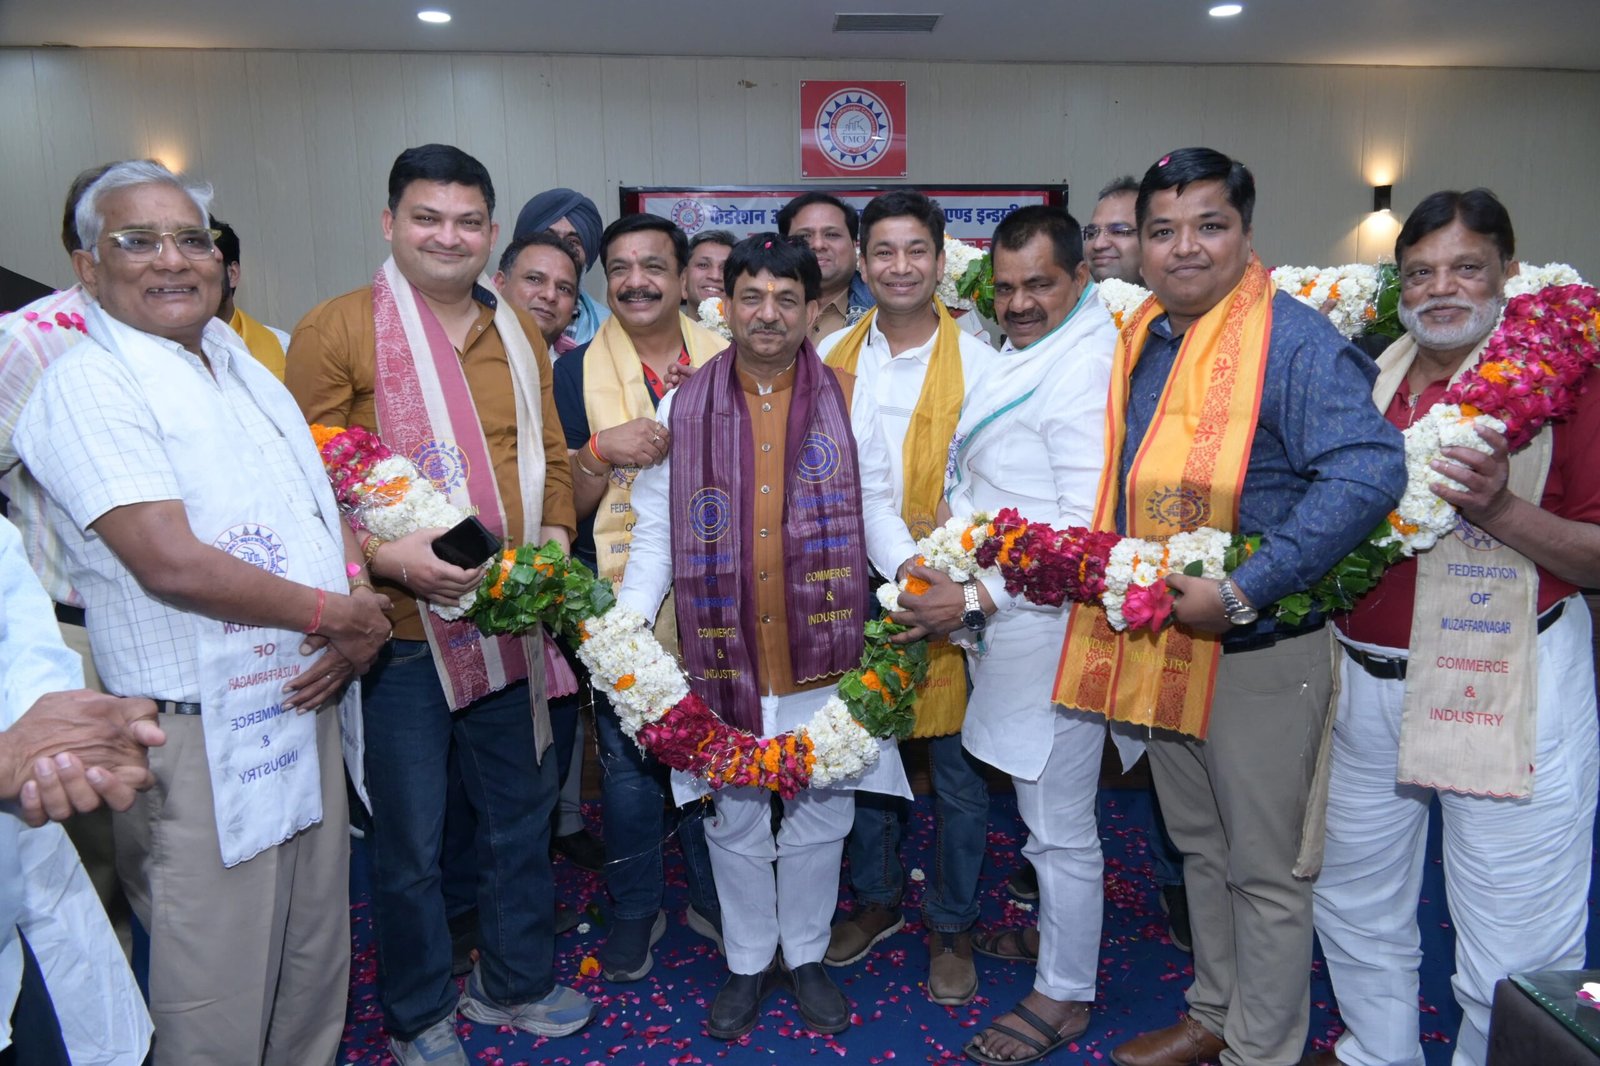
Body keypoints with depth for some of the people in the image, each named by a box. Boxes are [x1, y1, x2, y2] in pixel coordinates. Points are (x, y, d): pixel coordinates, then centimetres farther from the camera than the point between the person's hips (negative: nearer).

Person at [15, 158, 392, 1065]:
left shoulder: (245, 364, 13)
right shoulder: (89, 386, -12)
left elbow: (327, 505, 13)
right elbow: (171, 561, -22)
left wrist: (363, 623, -4)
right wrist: (332, 614, -13)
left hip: (309, 707, 7)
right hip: (206, 741, -7)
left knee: (318, 957, 20)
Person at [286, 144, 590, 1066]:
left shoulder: (519, 332, 10)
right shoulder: (336, 331, -8)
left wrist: (556, 534, -2)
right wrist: (384, 556, -23)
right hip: (402, 627, -5)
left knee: (522, 812, 19)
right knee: (410, 840, 10)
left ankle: (516, 981, 42)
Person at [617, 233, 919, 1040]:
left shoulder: (848, 403, 2)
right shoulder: (682, 408, 2)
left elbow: (876, 513, 1)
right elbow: (657, 532, 1)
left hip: (825, 651, 0)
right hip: (725, 654, 0)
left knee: (820, 814, 13)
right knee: (736, 819, 14)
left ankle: (805, 955, 37)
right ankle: (747, 963, 36)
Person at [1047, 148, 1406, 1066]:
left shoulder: (1292, 339, -16)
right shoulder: (1139, 340, 7)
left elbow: (1371, 471, -28)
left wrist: (1245, 592, -31)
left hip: (1258, 654, -7)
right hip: (1159, 642, 8)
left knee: (1265, 870, 9)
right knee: (1201, 848, 22)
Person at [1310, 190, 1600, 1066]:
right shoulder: (1370, 375, 7)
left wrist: (1501, 509, -24)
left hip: (1508, 691, -5)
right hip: (1366, 679, 5)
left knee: (1515, 945, 6)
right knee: (1354, 901, 20)